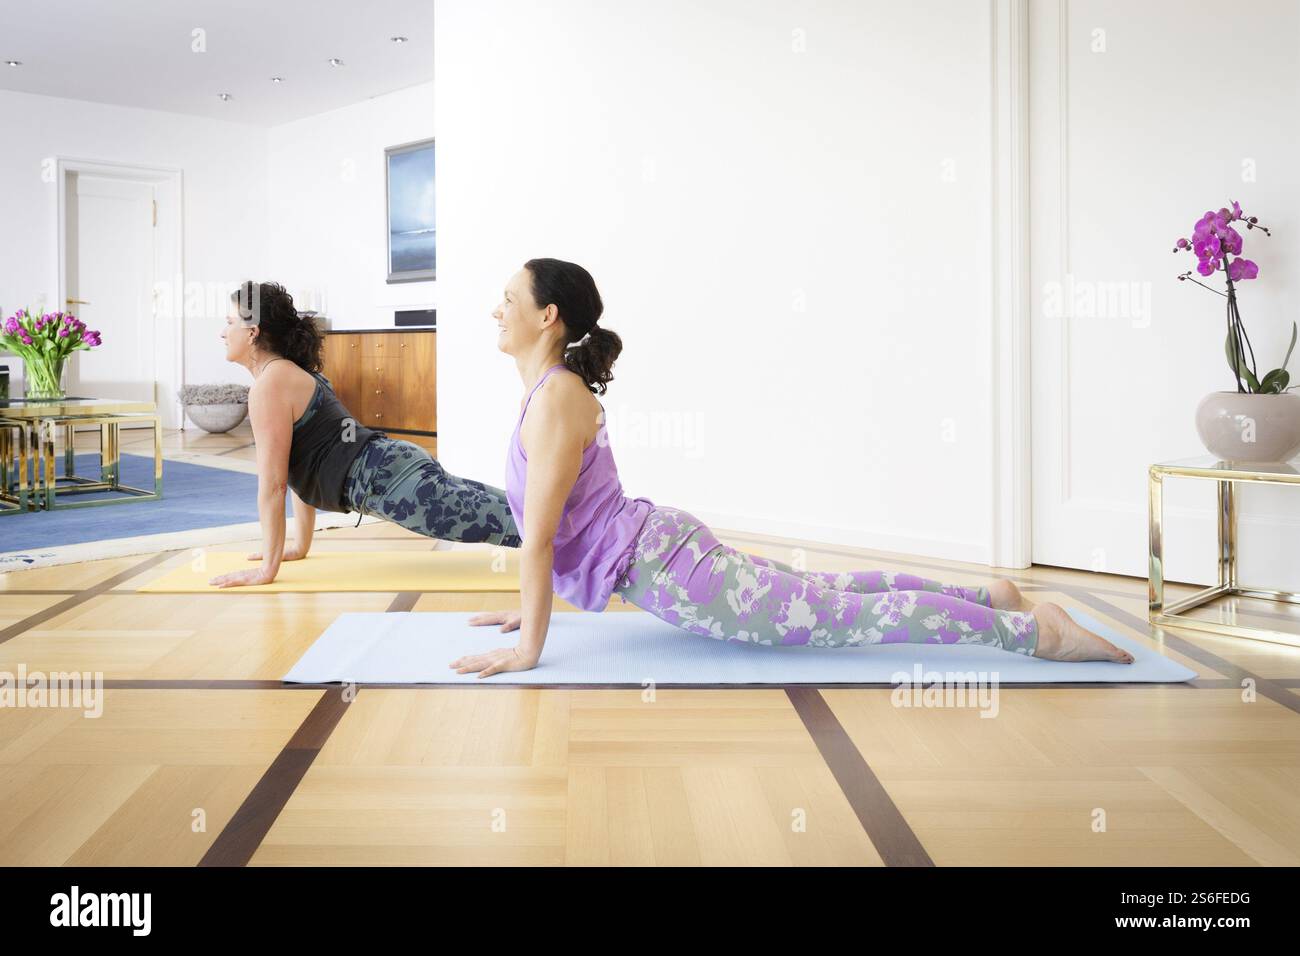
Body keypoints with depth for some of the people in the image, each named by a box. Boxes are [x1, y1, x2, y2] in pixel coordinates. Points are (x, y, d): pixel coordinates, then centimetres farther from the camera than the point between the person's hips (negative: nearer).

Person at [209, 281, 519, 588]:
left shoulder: (269, 385, -10)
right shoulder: (290, 373, 20)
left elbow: (273, 483, -11)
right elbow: (302, 468, 24)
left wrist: (267, 568, -5)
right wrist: (300, 546, 26)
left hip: (386, 478, -10)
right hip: (390, 465, 10)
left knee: (508, 521, -16)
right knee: (515, 509, 14)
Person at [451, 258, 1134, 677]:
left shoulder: (555, 400, -19)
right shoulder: (547, 390, 12)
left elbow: (540, 534, -21)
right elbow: (541, 530, 20)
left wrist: (529, 647, -17)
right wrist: (528, 607, 23)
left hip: (664, 569, -9)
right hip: (660, 552, 9)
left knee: (846, 616, -7)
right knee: (824, 592, 20)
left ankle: (1036, 630, -3)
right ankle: (988, 595, 29)